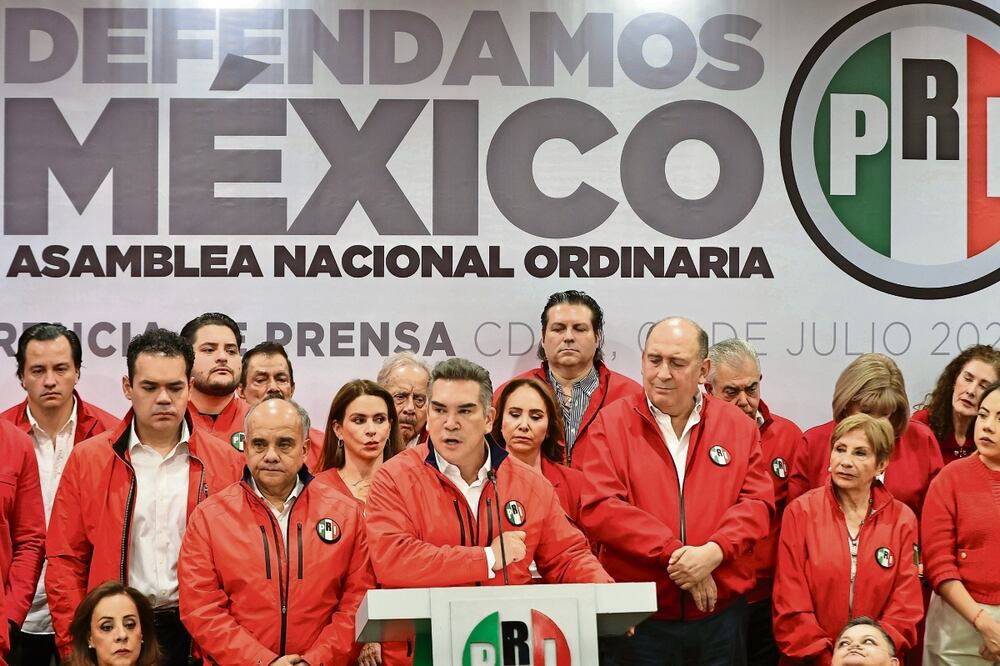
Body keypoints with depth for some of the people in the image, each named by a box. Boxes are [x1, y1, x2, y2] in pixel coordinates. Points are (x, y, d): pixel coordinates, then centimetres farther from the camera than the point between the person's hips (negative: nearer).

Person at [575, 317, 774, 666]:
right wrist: (673, 553, -17)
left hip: (720, 618, 2)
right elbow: (600, 507, -11)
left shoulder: (739, 426, 7)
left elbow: (757, 502, 1)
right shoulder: (611, 422, -1)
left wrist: (713, 552, -17)